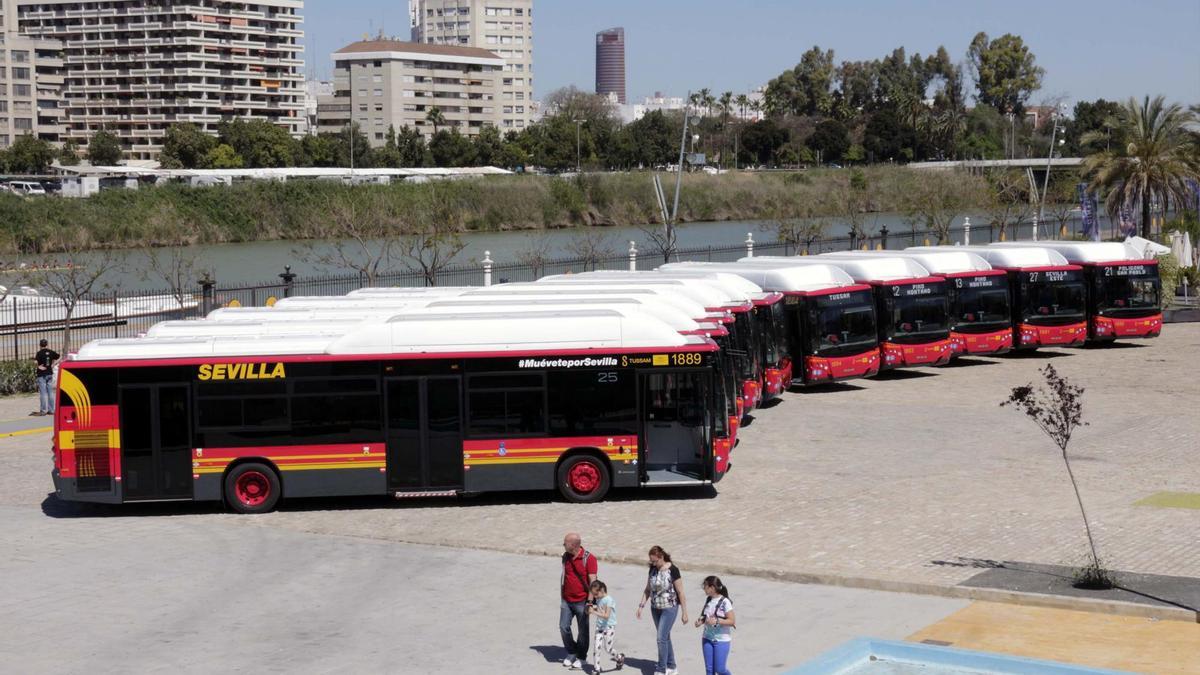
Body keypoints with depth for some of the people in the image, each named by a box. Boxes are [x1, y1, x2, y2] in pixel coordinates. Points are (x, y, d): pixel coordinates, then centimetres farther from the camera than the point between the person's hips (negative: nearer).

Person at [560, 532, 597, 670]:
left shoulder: (589, 558, -15)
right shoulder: (565, 556, 3)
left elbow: (592, 581, -16)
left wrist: (590, 601, -19)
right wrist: (561, 597, 14)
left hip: (581, 601, -5)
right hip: (567, 601, 5)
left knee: (583, 630, 5)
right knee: (563, 627, 3)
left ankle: (581, 657, 20)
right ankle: (571, 653, 22)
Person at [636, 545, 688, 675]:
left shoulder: (672, 570, -16)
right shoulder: (653, 568, 1)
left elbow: (680, 592, -13)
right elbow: (648, 589, 12)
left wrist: (684, 613, -12)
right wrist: (641, 605, 6)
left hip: (669, 608, -6)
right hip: (655, 608, 6)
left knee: (661, 638, -10)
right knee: (665, 638, 13)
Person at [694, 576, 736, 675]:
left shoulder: (724, 602, -15)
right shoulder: (709, 600, 6)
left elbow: (732, 621, -17)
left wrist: (716, 621, -26)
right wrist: (700, 620, -3)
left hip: (722, 640, -6)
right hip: (707, 639, 6)